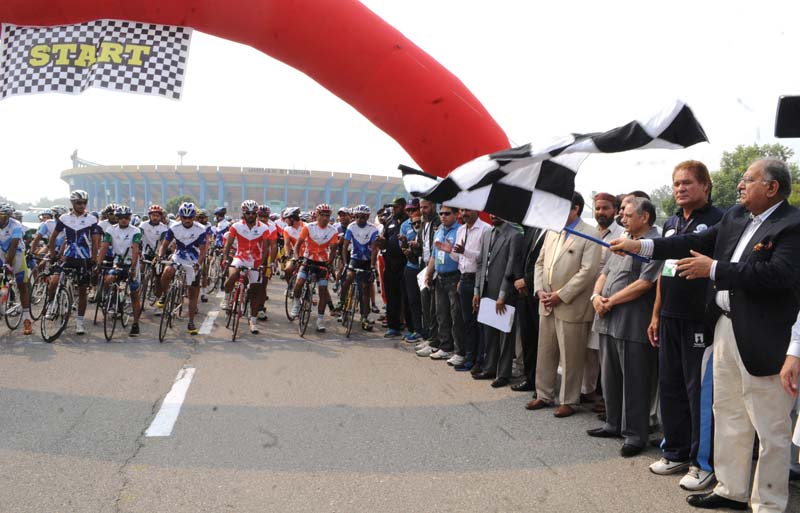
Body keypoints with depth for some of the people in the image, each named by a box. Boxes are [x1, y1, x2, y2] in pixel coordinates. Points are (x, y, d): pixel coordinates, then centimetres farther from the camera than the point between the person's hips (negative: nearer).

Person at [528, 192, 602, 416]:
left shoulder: (589, 235, -10)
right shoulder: (552, 232, 13)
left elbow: (588, 271, -17)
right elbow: (540, 262, 16)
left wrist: (561, 295, -16)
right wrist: (540, 290, 0)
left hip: (571, 307, -7)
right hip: (547, 305, 7)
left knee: (570, 358, 3)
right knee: (545, 353, 15)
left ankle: (569, 401, 17)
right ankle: (544, 395, 28)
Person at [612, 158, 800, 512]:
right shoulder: (735, 215, 10)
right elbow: (698, 243, 10)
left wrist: (714, 269, -22)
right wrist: (641, 246, 4)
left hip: (761, 337, -8)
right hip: (725, 327, 8)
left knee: (770, 428, 5)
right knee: (728, 416, 18)